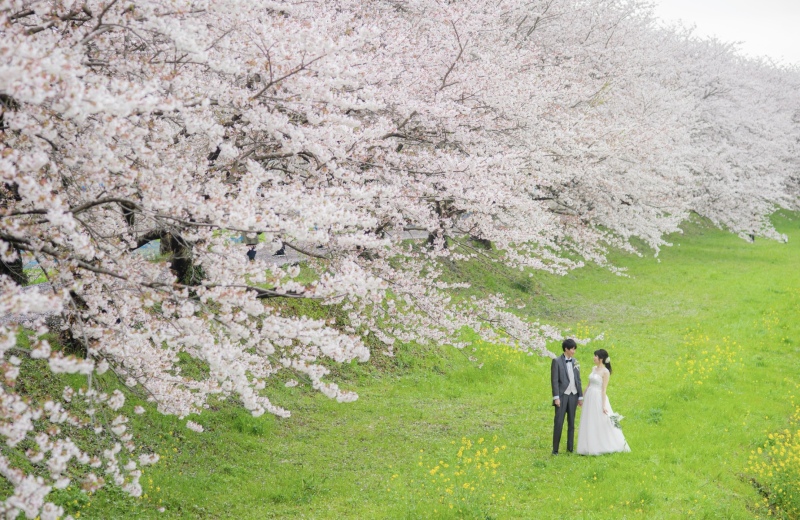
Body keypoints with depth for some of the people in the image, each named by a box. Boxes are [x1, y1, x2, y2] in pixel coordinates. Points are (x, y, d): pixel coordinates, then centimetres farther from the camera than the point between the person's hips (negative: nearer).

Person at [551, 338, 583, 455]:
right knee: (558, 422, -6)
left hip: (573, 395, 5)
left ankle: (570, 448, 15)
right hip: (562, 395, -5)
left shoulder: (575, 362, 10)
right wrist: (556, 397, -14)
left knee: (571, 422, 8)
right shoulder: (557, 361, -5)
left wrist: (580, 396, 9)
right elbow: (554, 380, -8)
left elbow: (578, 380, 12)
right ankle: (555, 449, -3)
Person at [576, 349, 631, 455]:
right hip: (589, 398, 8)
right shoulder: (594, 369, 11)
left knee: (602, 424, -2)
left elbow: (604, 389, -13)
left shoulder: (605, 372, -10)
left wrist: (604, 405, -15)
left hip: (598, 398, -8)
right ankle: (591, 447, 15)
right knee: (589, 424, 8)